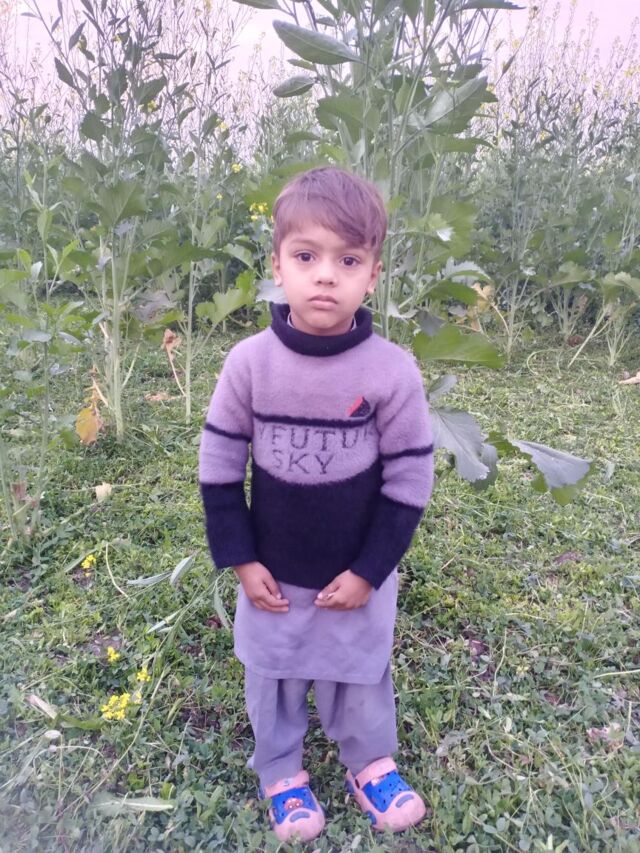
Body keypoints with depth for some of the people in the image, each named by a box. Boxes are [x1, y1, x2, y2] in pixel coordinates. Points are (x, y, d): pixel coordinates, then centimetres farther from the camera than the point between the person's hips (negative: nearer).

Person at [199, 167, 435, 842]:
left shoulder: (393, 370, -19)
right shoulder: (248, 362, -16)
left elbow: (408, 480, -11)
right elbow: (219, 465, -6)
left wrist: (369, 570, -10)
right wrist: (239, 559, -6)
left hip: (358, 575, -1)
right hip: (272, 573, 2)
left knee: (359, 674, 20)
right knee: (272, 674, 21)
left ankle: (369, 760, 49)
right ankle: (280, 771, 48)